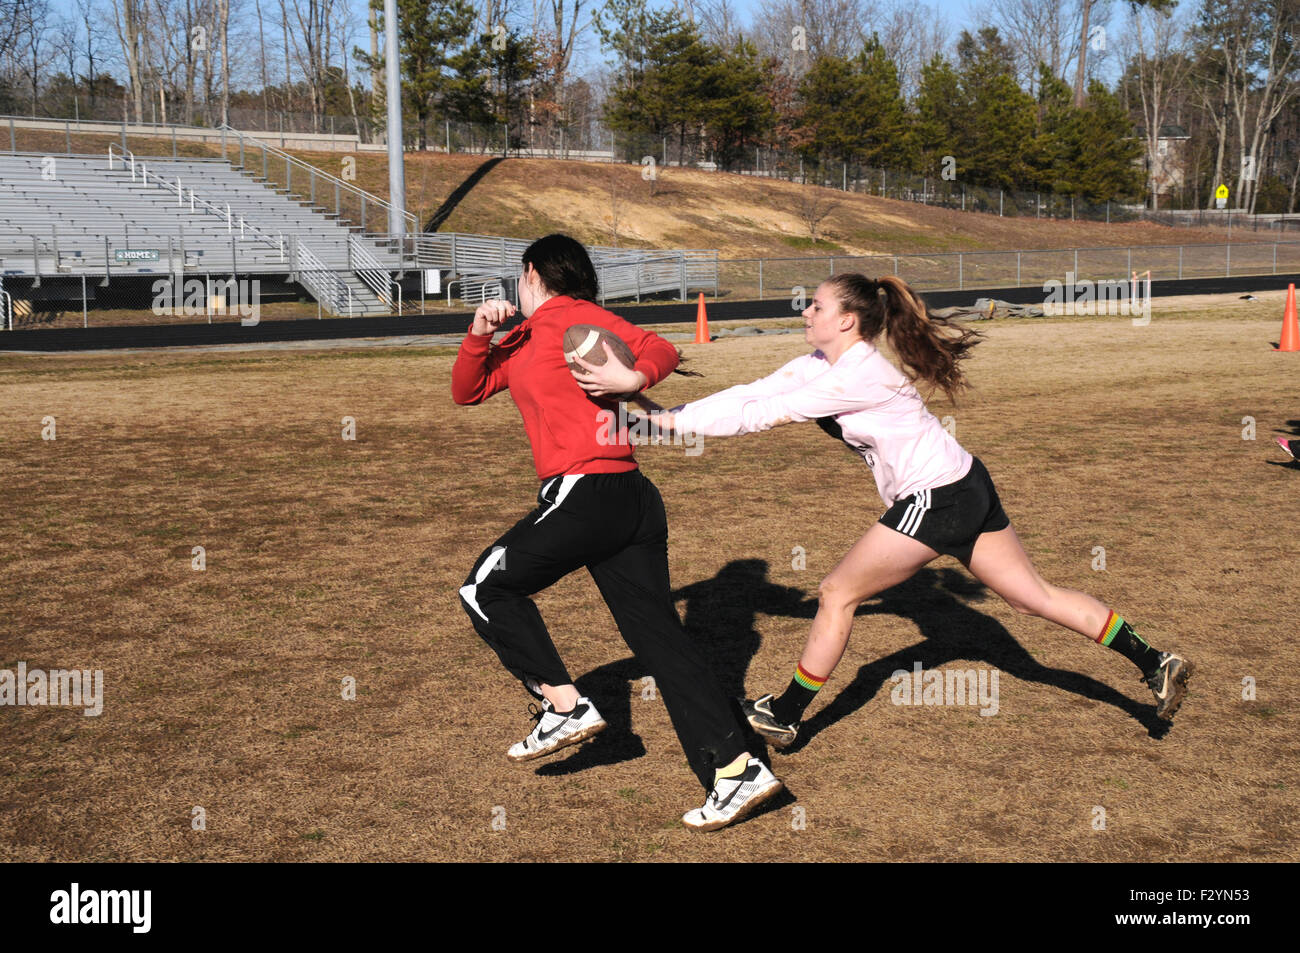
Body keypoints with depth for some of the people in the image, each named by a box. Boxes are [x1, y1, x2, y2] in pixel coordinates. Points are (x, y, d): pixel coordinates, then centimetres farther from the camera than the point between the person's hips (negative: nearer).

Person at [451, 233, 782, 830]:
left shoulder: (573, 316, -1)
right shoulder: (522, 341, 25)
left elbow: (661, 352, -9)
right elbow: (466, 392, 25)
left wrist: (635, 377, -30)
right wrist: (479, 334, 10)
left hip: (586, 490, -9)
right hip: (632, 502, 9)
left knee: (487, 587, 7)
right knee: (659, 636, 3)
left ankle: (564, 707, 5)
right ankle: (736, 771, -1)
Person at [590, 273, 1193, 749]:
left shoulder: (858, 374, -20)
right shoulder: (819, 363, 6)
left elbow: (765, 413, -18)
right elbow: (753, 393, 4)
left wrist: (674, 421, -13)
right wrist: (675, 413, -3)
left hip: (937, 498, -10)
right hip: (966, 490, 10)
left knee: (838, 594, 0)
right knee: (1035, 595, 13)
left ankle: (783, 717, 11)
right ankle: (1155, 664, 16)